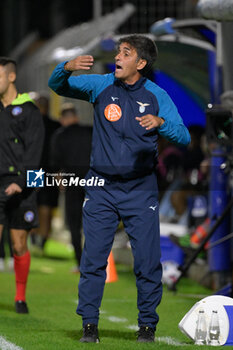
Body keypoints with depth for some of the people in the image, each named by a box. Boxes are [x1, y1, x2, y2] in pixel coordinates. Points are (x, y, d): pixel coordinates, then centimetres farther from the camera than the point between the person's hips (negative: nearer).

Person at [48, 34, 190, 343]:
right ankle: (89, 324, 8)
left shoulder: (156, 96, -2)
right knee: (93, 259, -2)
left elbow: (183, 138, -7)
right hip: (101, 188, 1)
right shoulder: (101, 85, 0)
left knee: (148, 262, -1)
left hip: (141, 189, 0)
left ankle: (147, 324, 14)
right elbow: (57, 86, 2)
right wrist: (67, 68, -20)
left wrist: (160, 123, -27)